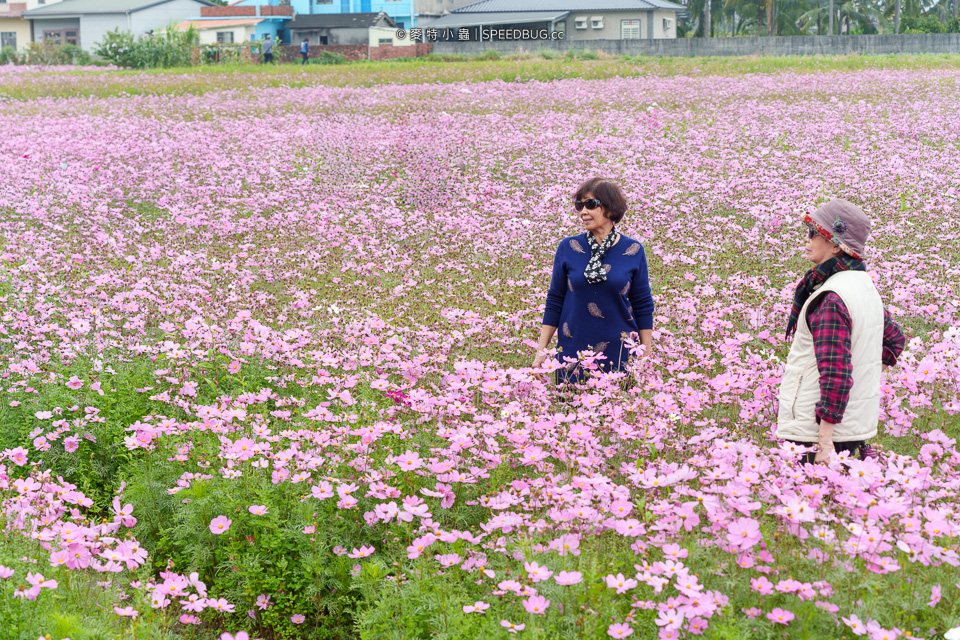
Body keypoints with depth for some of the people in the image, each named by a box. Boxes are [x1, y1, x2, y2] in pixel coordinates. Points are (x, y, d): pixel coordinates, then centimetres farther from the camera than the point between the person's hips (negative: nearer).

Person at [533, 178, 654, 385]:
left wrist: (647, 359, 4)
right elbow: (554, 302, 5)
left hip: (620, 354, 0)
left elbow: (643, 307, 5)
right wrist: (541, 352, 3)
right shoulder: (567, 248, -1)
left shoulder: (633, 250, -1)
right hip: (573, 356, 0)